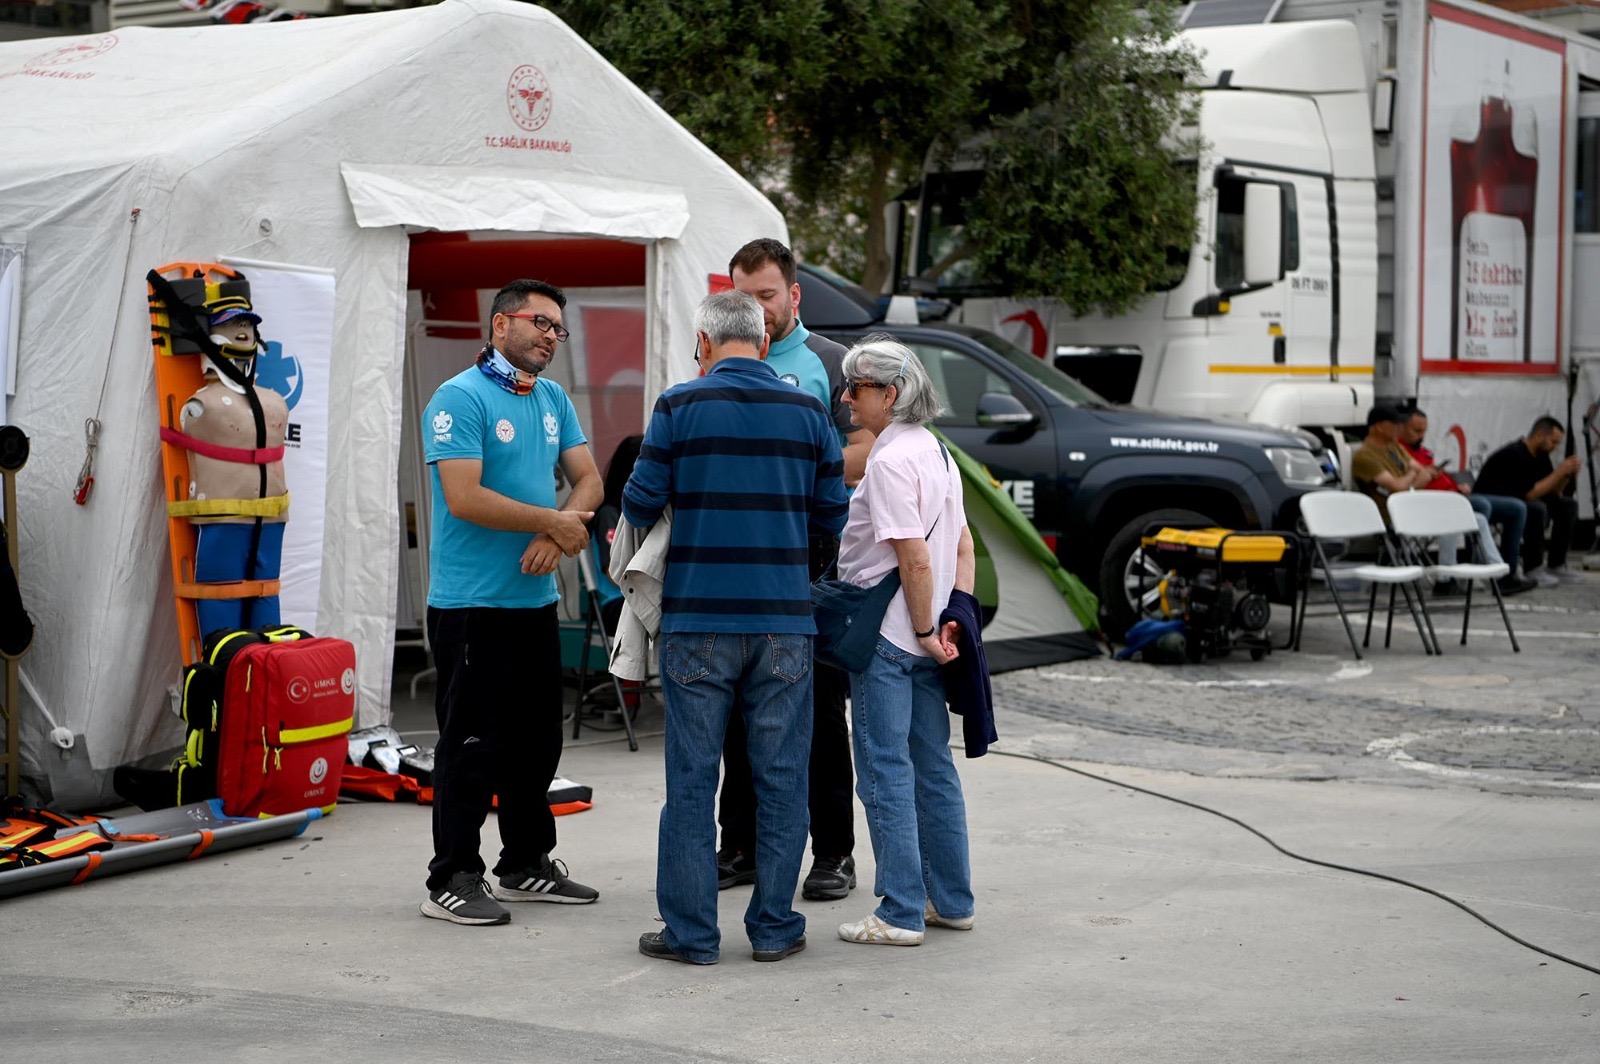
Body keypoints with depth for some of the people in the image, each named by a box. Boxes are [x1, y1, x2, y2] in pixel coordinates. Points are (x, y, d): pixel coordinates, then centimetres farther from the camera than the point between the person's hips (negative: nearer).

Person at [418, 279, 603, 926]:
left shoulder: (554, 400, 13)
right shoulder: (459, 399, -11)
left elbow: (587, 480, 9)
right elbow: (465, 497, -20)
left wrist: (559, 533, -11)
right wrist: (553, 521, -14)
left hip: (536, 599, 8)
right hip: (472, 602, -8)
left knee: (538, 738, 14)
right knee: (472, 744, -5)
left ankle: (527, 865, 27)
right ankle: (452, 880, 3)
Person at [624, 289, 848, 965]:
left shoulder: (679, 407, -4)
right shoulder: (807, 411, 4)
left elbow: (643, 504, -1)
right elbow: (833, 516, 9)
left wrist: (632, 524, 22)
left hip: (697, 620, -2)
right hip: (784, 622, 2)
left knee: (691, 778, 4)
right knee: (780, 777, 8)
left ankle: (690, 932, 7)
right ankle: (774, 928, 12)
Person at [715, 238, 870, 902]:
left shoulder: (829, 363, 2)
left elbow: (866, 454, -4)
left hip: (810, 556, -4)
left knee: (819, 709, -1)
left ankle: (833, 854, 5)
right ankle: (741, 847, 17)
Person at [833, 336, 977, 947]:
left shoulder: (890, 461, -16)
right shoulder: (936, 453, 14)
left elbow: (916, 562, -21)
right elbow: (963, 549, 14)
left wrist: (924, 630, -12)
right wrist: (952, 619, 7)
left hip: (888, 638, -9)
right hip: (924, 639, 9)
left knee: (886, 773, -4)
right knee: (933, 769, 14)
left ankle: (901, 914, -2)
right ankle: (952, 901, 21)